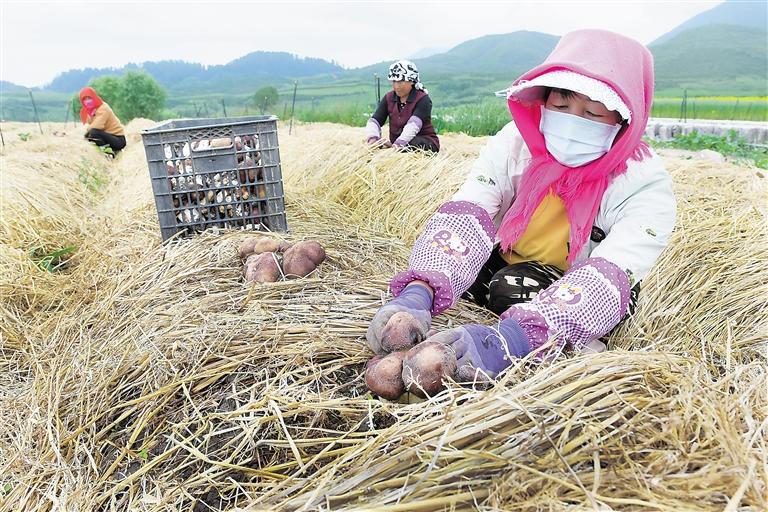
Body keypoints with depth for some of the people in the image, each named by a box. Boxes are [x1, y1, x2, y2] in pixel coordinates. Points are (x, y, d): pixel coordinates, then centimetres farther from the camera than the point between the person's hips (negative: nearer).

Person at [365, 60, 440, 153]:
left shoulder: (423, 99, -11)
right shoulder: (389, 98, 6)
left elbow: (413, 125, -28)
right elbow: (374, 120, -3)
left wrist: (397, 145, -44)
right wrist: (372, 138, -27)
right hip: (395, 144, 5)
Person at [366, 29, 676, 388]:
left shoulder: (646, 184, -24)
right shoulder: (517, 142, -17)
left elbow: (608, 281, -38)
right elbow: (465, 216, -30)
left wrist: (509, 340, -56)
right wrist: (417, 294, -49)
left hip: (580, 304, -5)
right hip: (509, 270, 5)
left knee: (514, 287, -33)